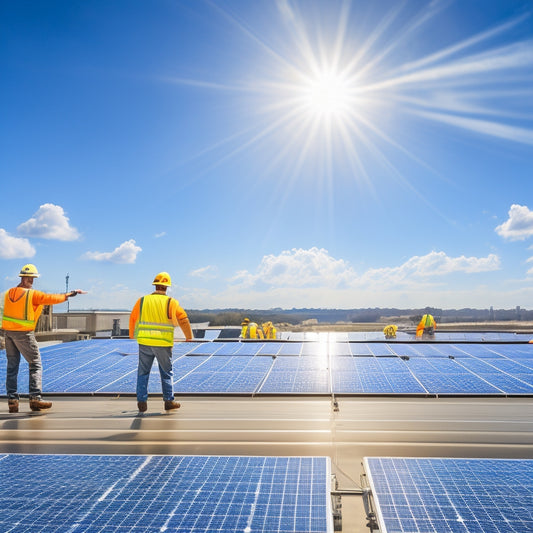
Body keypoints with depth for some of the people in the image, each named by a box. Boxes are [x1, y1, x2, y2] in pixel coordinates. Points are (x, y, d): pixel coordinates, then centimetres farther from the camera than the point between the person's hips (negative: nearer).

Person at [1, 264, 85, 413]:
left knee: (12, 367, 12)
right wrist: (69, 294, 0)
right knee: (35, 364, 3)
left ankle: (12, 400, 11)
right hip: (24, 333, -6)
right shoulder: (32, 294, -14)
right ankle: (35, 398, -3)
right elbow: (52, 298, -13)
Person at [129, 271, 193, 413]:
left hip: (144, 342, 2)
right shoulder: (171, 302, -4)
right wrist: (189, 336, 12)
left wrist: (132, 335, 28)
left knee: (143, 373, 13)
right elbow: (183, 319, -3)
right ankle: (169, 401, 15)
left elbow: (133, 319, 11)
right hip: (163, 344, -2)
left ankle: (142, 402, 14)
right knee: (166, 373, 12)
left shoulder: (142, 301, 2)